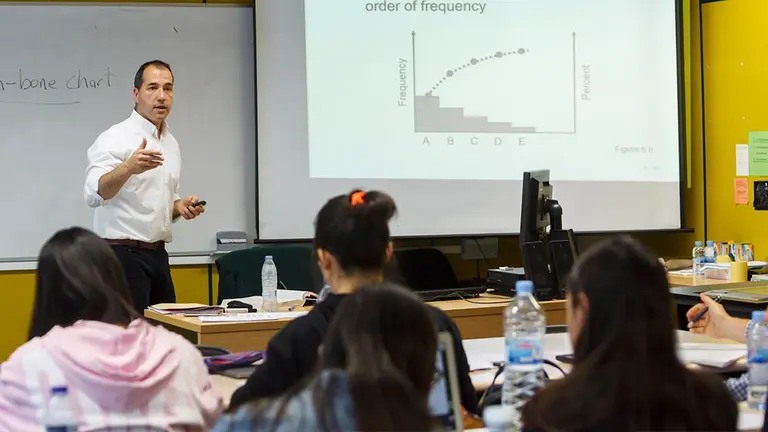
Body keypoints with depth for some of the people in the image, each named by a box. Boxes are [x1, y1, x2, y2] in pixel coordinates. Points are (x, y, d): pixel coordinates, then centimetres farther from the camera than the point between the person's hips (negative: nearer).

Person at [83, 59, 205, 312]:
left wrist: (181, 207, 2)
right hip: (123, 255, -7)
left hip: (157, 255, 8)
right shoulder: (115, 138, -10)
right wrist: (129, 167, -43)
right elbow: (95, 194, -26)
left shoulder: (171, 144, 14)